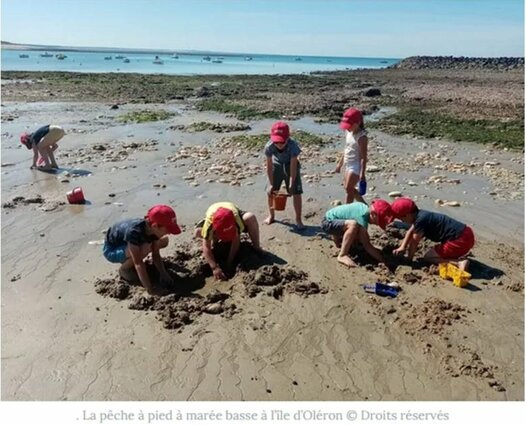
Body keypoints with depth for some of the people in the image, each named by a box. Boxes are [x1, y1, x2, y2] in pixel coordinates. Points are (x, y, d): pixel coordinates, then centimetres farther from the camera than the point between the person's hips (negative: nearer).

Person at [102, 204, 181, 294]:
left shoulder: (152, 229, -18)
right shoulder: (134, 231, -40)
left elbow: (156, 255, -10)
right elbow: (138, 263, -40)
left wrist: (163, 274, -22)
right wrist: (150, 290, -41)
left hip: (128, 243, 7)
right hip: (111, 250, -7)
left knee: (164, 241, -3)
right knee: (145, 248, -35)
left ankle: (127, 261, 8)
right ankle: (124, 269, -6)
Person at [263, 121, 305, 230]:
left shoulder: (293, 145, -37)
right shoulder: (269, 146, -31)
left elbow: (293, 167, -31)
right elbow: (269, 167, -21)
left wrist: (291, 185, -30)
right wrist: (271, 184, -19)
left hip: (290, 165, -2)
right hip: (276, 165, 2)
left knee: (296, 192, -9)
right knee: (270, 191, 4)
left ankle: (298, 220, 3)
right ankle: (271, 215, 28)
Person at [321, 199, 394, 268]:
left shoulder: (365, 208, -2)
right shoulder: (362, 216, -28)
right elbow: (366, 245, -27)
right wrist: (383, 260, -25)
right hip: (327, 222, -10)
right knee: (354, 224, -35)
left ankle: (338, 239, 26)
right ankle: (342, 256, -25)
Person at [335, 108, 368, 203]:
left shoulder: (361, 137, -20)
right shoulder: (348, 132, 5)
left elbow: (364, 157, -21)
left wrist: (362, 173, -24)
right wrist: (340, 163, 21)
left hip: (356, 166, -9)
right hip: (348, 164, 9)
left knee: (349, 188, -5)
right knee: (348, 188, 17)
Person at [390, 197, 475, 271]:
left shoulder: (420, 220, -18)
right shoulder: (420, 214, 9)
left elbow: (414, 242, -7)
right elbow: (410, 232, 25)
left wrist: (409, 259, 5)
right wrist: (402, 247, 21)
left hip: (459, 241, -10)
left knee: (427, 258, -2)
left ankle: (459, 263, -15)